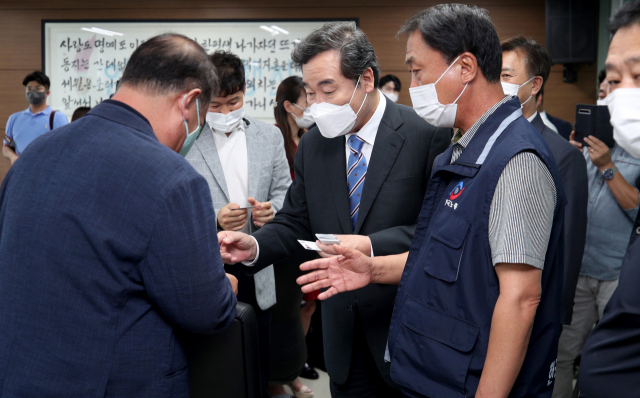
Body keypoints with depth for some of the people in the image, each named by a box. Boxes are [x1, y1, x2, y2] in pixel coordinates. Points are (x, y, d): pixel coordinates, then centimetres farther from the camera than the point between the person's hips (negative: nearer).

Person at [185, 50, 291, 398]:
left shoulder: (270, 137, 7)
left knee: (260, 363, 12)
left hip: (259, 272, 3)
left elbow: (284, 193, 11)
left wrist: (271, 209, -12)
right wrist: (214, 220, -21)